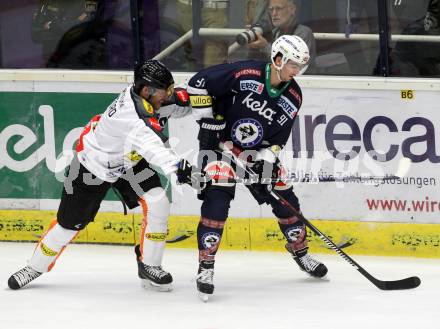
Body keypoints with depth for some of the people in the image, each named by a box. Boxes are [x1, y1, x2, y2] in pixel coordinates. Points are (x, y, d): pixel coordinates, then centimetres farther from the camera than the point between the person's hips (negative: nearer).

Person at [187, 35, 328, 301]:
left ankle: (300, 251, 31)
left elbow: (278, 138, 0)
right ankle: (206, 267, -15)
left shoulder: (293, 97, -6)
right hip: (221, 143, -6)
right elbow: (199, 83, -20)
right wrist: (208, 120, -17)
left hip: (259, 151, 6)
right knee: (217, 199, -20)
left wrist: (266, 159, -16)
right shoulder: (245, 74, -23)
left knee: (284, 197, 8)